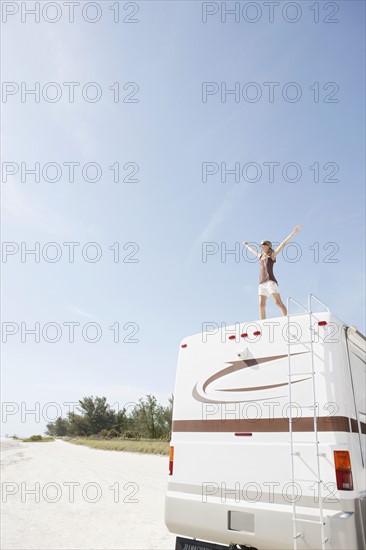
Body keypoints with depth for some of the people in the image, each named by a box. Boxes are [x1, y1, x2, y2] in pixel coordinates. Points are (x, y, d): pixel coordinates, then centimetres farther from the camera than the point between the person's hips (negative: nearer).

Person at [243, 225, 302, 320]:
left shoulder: (272, 255, 8)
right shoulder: (261, 256, 24)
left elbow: (283, 244, 0)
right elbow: (253, 250, 44)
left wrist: (294, 232, -6)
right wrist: (247, 245, 61)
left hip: (271, 282, -6)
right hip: (262, 284, 6)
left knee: (278, 302, -16)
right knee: (261, 305, -6)